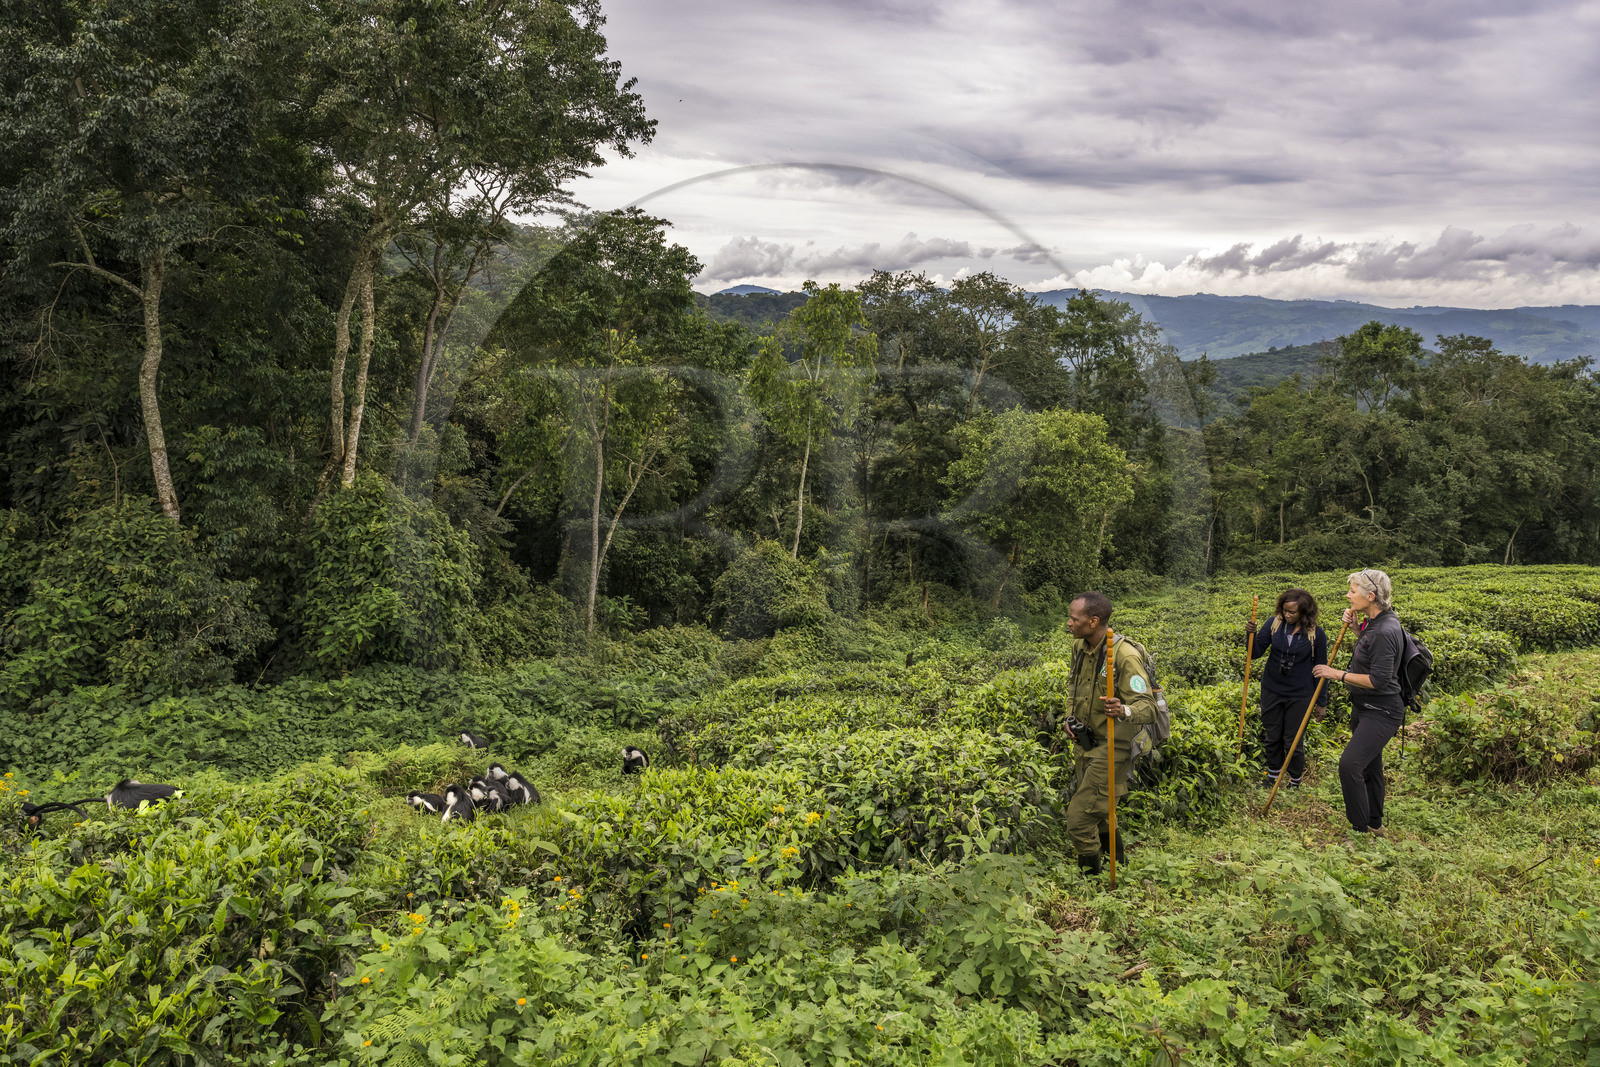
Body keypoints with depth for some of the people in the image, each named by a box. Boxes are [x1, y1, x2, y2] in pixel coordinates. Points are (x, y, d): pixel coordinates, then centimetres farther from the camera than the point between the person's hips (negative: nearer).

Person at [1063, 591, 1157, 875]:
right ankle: (1117, 865, 43)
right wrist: (1072, 718, 4)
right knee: (1098, 814, 22)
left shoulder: (1125, 655, -24)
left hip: (1111, 747, -8)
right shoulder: (1080, 647, 2)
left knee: (1079, 819, -8)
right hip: (1088, 744, 8)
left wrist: (1124, 711, -48)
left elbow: (1147, 707, -27)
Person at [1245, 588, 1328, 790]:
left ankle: (1295, 783, 24)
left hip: (1299, 695, -3)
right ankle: (1272, 777, 33)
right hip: (1271, 690, 3)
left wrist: (1321, 702, 2)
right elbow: (1255, 653, -2)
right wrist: (1251, 635, -22)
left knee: (1293, 741, 4)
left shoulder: (1316, 634, -11)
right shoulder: (1274, 623, -6)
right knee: (1271, 738, 14)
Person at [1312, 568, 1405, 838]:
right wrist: (1356, 625, 10)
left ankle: (1361, 830, -7)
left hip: (1381, 712, -10)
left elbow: (1379, 680, -25)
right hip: (1364, 708, 10)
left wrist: (1338, 674, -17)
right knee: (1368, 767, 19)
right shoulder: (1374, 621, 6)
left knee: (1350, 765, -18)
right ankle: (1375, 825, 34)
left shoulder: (1386, 631, -24)